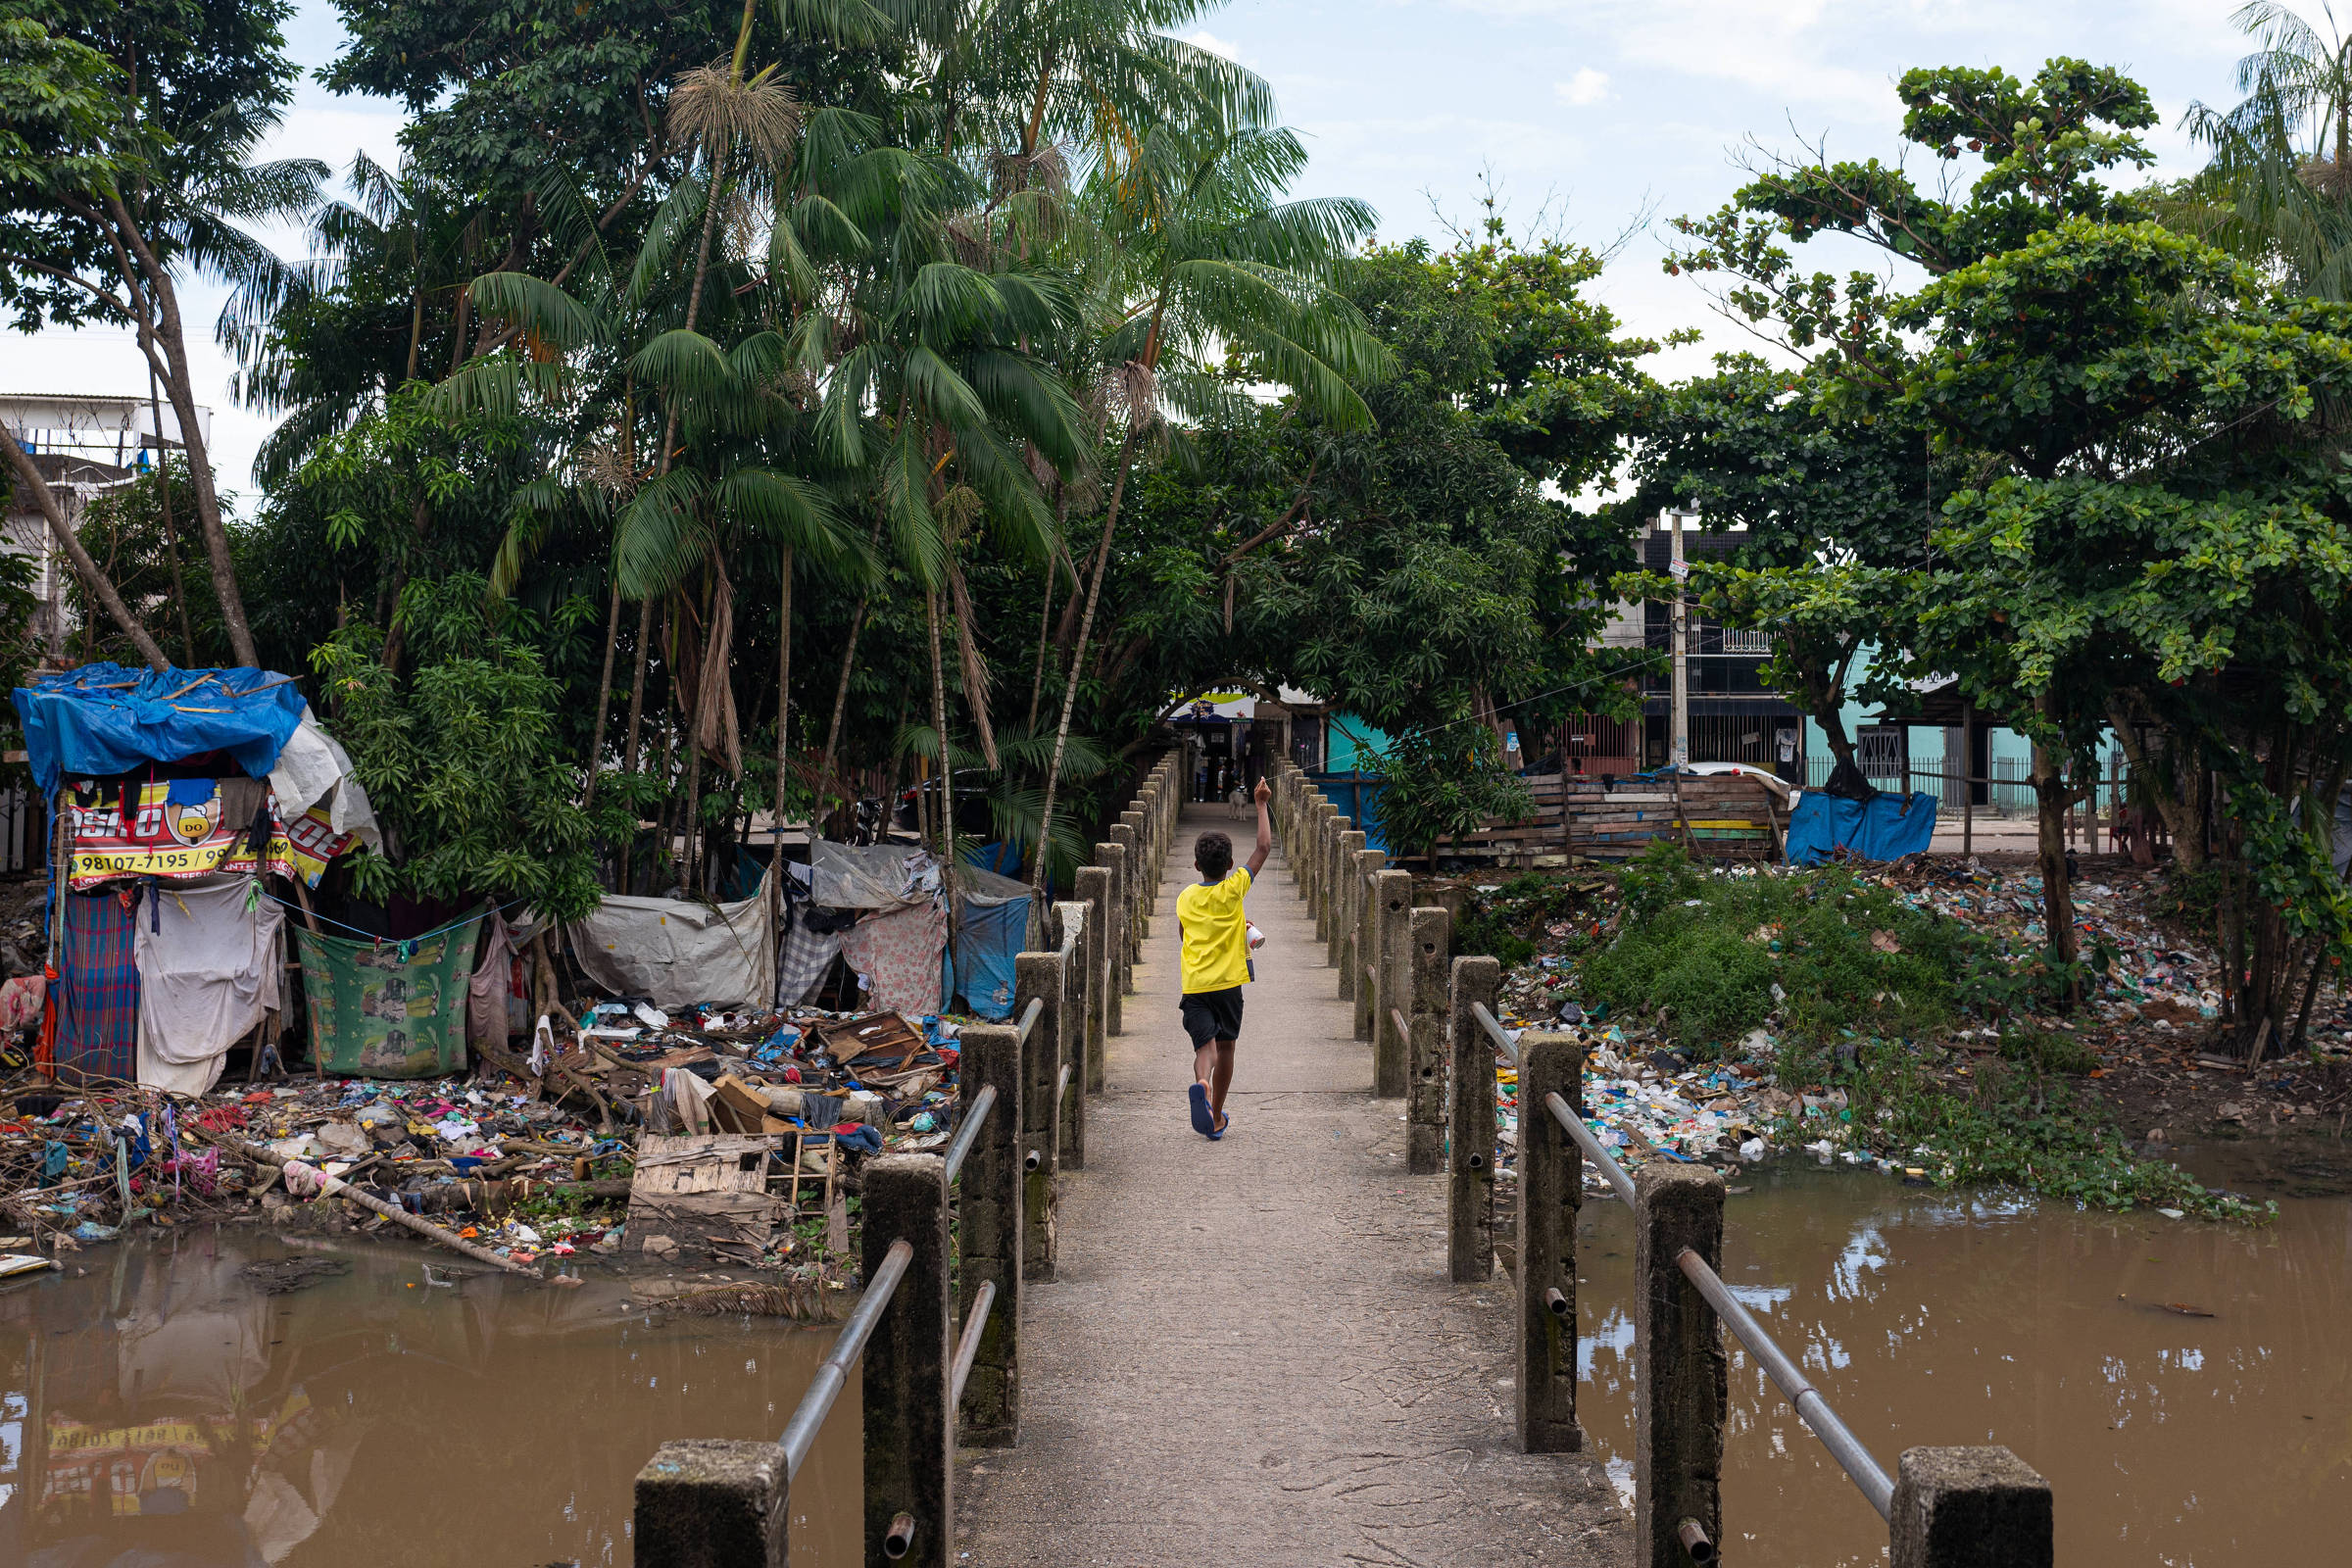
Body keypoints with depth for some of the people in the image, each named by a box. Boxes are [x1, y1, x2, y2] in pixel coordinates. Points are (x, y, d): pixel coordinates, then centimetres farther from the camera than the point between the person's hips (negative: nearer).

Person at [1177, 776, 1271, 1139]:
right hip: (1228, 981, -1)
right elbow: (1264, 847, 1)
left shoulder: (1185, 897, 6)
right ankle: (1216, 1117, 20)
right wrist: (1261, 804, 7)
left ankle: (1201, 1084, -40)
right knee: (1225, 1048, 13)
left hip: (1194, 985, 1)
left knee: (1205, 1046, -7)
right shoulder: (1234, 889, -3)